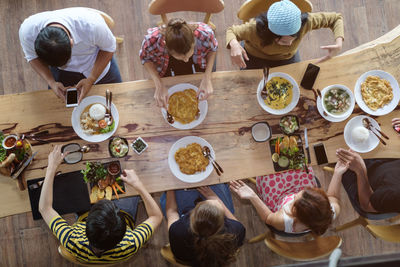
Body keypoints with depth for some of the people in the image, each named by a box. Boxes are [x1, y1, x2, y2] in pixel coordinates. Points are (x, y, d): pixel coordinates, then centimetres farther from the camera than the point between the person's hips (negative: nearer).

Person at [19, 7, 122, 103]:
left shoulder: (92, 25, -44)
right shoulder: (27, 31, -37)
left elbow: (109, 48, -22)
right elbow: (33, 57, -13)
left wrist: (91, 79, -27)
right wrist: (51, 82, -27)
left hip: (97, 67, -1)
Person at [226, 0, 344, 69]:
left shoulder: (304, 22, -38)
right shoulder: (256, 28, -44)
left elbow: (336, 18, -22)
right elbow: (231, 31, -24)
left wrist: (338, 44, -41)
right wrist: (234, 45, -49)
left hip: (288, 58, 2)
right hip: (256, 58, -2)